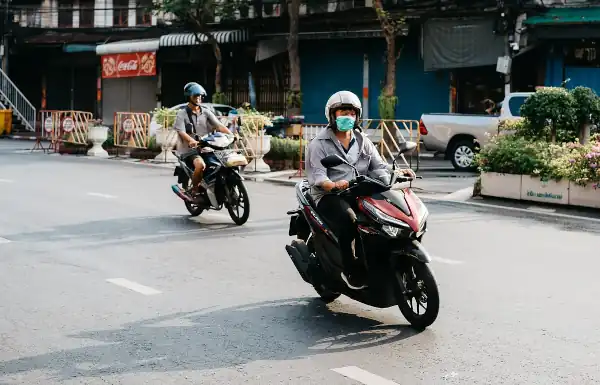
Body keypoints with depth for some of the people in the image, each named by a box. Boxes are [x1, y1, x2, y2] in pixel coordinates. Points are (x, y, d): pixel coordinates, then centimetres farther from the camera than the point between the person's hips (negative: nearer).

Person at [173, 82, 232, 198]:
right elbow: (182, 132, -14)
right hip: (190, 150, -5)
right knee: (200, 164, -35)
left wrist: (231, 135, -18)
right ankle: (194, 189, -13)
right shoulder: (182, 114, 1)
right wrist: (193, 141, -34)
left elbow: (219, 125, 1)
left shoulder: (206, 112, 13)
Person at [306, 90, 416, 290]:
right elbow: (317, 175, -11)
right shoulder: (319, 144, 3)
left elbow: (379, 167, 11)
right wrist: (333, 185, -33)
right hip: (329, 196, -5)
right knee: (347, 219, -38)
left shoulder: (363, 142, 20)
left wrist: (398, 172, -11)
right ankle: (351, 271, -30)